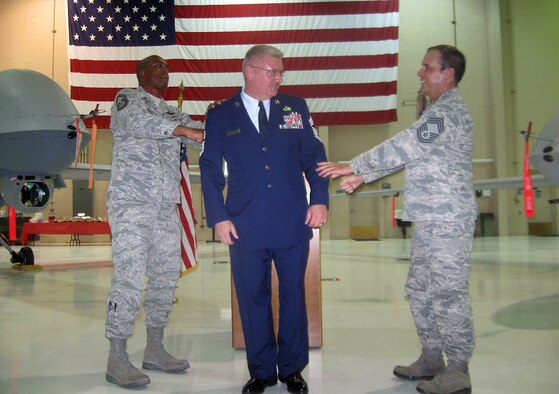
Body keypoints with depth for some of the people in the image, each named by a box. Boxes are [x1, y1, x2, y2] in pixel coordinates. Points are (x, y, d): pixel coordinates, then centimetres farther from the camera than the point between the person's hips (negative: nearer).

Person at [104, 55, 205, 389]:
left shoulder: (173, 113, 21)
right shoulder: (128, 98, 3)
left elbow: (203, 134, 11)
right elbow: (138, 122, -19)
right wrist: (184, 130, -30)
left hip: (167, 207, 7)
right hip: (131, 202, -7)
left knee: (166, 276, 7)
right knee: (130, 277, -11)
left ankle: (154, 349, 18)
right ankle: (117, 358, -2)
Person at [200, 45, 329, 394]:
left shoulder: (296, 108, 8)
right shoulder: (220, 115, 5)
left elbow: (314, 156, 7)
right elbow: (210, 168, 3)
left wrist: (319, 200, -5)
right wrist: (218, 216, -5)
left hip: (293, 222, 1)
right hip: (246, 224, 0)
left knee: (293, 293, 10)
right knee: (252, 297, 7)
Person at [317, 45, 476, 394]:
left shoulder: (448, 112, -14)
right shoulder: (438, 111, 19)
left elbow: (401, 148, -18)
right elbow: (404, 152, 19)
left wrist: (352, 166, -11)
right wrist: (362, 176, 12)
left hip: (448, 220, -10)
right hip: (430, 220, 10)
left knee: (449, 292, -3)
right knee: (420, 289, 15)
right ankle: (432, 359, 26)